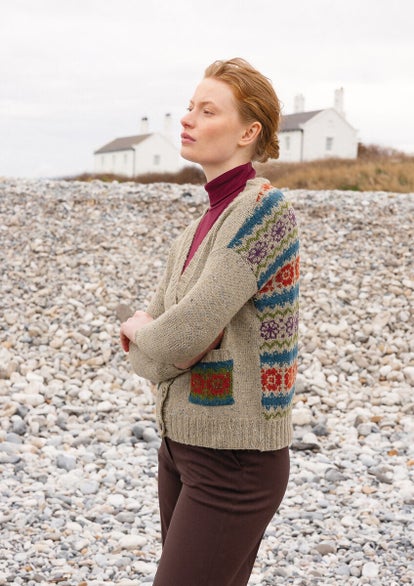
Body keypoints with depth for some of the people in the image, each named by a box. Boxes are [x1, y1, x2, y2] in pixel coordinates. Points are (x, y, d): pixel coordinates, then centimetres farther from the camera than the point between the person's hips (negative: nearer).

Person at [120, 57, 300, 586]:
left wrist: (142, 332, -3)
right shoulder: (202, 225, 9)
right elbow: (150, 324, 10)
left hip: (235, 460, -8)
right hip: (182, 441, 8)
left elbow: (186, 332, -23)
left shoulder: (263, 207, -18)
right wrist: (168, 339, -11)